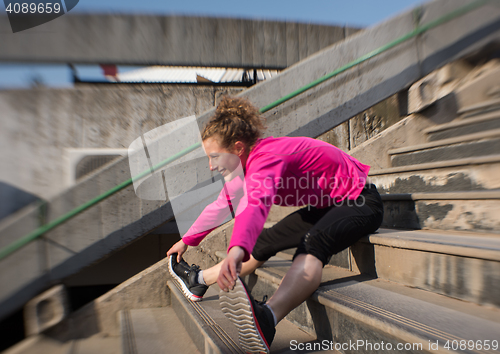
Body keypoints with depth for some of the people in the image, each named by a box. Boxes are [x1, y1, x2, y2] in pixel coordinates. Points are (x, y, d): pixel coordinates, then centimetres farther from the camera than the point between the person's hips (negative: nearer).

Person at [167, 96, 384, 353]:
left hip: (360, 201, -9)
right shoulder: (251, 161, 0)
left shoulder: (266, 158, -29)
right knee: (265, 241, 8)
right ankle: (199, 281, 19)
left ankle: (266, 318, -61)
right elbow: (222, 205, 10)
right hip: (327, 206, 9)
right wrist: (187, 240, 17)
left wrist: (238, 249, -66)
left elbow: (255, 204, -50)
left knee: (313, 243, -38)